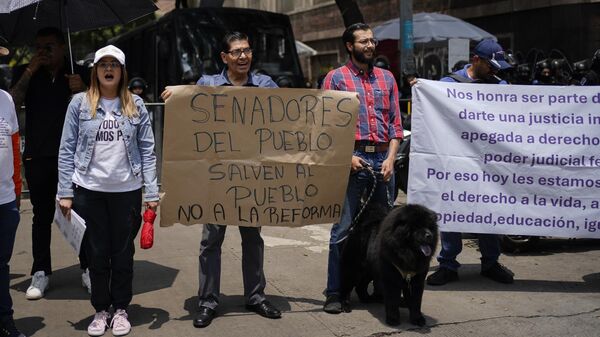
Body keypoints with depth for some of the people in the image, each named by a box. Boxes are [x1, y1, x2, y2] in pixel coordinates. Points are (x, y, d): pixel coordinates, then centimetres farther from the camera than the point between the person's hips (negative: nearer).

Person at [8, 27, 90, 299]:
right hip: (38, 157, 1)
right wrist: (30, 71, -13)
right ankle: (41, 272, 12)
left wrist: (81, 91, -15)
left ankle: (88, 269, 10)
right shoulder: (25, 73, 8)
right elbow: (13, 103, -8)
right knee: (42, 215, 6)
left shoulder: (79, 73, 6)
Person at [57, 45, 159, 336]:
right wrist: (65, 192, -4)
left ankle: (121, 309, 25)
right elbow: (67, 150, 1)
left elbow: (147, 150, 3)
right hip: (89, 190, 0)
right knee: (97, 253, 10)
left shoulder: (135, 105, 3)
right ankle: (100, 310, 24)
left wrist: (152, 192, -3)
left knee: (123, 252, 10)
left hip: (127, 190, 0)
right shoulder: (80, 103, 1)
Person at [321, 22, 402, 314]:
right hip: (352, 158, -4)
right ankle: (335, 292, 3)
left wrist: (390, 158, -1)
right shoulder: (336, 78, 4)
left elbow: (395, 123, 12)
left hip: (383, 158, 4)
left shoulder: (386, 78, 15)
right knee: (343, 229, -3)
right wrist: (346, 156, -13)